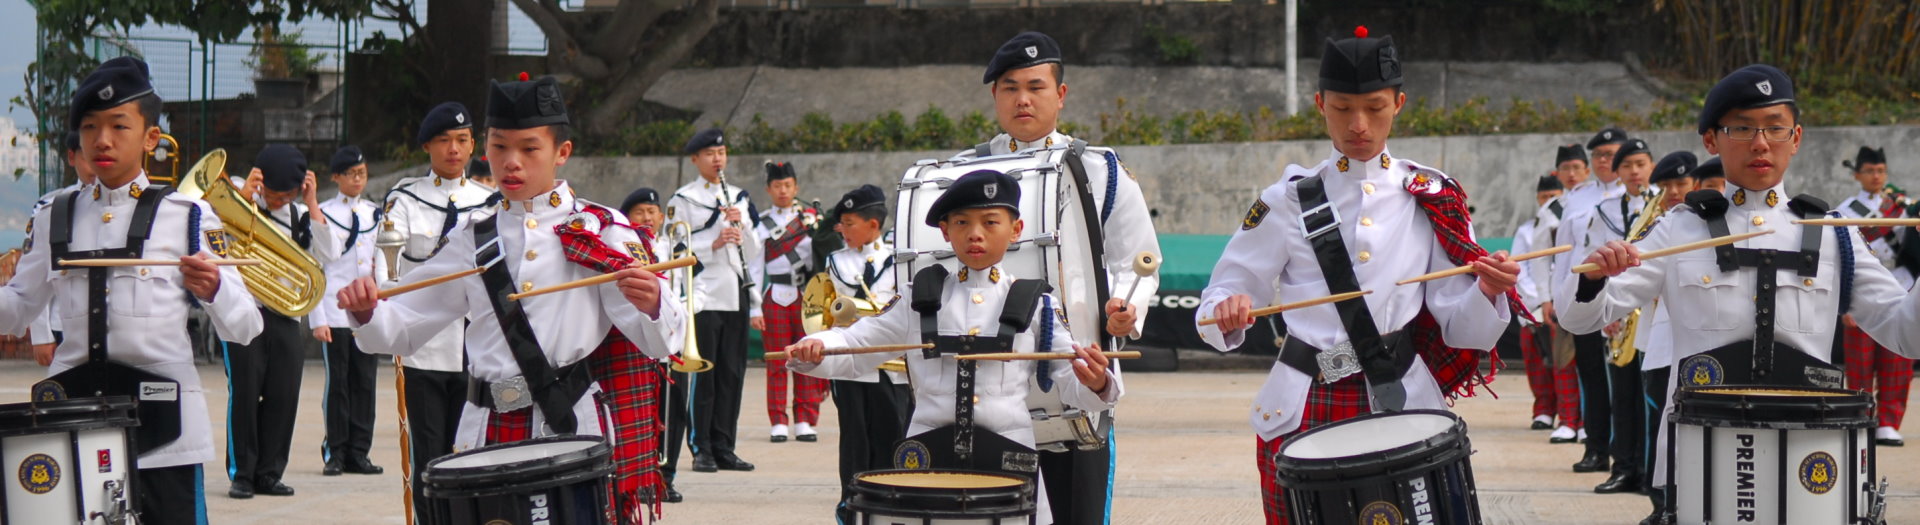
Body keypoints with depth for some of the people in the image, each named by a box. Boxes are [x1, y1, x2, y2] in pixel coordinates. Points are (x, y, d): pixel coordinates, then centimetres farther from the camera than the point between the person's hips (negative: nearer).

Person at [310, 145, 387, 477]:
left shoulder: (375, 214, 13)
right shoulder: (324, 213, 2)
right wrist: (317, 319, -7)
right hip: (335, 311, -3)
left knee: (365, 382, 3)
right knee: (338, 383, -1)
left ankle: (359, 453, 9)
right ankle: (335, 453, 6)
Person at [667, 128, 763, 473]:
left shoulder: (739, 198, 15)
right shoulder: (683, 200, 0)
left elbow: (754, 252, 12)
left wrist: (741, 225, -5)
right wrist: (713, 244, -18)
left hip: (736, 295, 5)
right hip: (703, 296, -5)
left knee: (732, 373, 6)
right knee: (702, 375, -5)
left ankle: (723, 448, 12)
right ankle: (701, 450, 0)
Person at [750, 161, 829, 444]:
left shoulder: (812, 217, 8)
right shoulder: (761, 223, 2)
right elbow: (754, 268, 1)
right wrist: (755, 309, -5)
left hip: (808, 298, 1)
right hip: (776, 300, -1)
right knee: (777, 363, 0)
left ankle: (805, 422, 7)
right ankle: (779, 423, 5)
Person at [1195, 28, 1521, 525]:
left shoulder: (1433, 200, 4)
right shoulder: (1289, 200, 2)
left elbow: (1457, 325, 2)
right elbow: (1220, 301, 3)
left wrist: (1487, 293, -18)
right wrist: (1228, 311, -19)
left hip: (1404, 409, 0)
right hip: (1303, 414, 0)